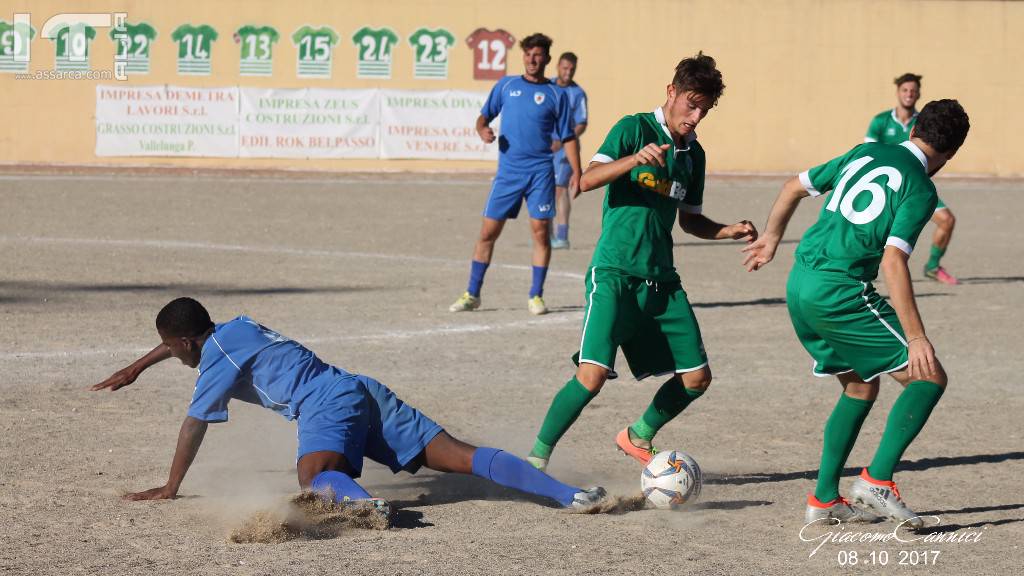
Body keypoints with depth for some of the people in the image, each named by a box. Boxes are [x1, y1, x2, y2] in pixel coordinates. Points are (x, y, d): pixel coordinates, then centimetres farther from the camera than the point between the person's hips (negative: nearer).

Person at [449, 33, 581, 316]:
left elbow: (568, 137, 7)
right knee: (488, 231, 0)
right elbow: (485, 114, 14)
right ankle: (472, 294, 9)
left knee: (540, 231, -5)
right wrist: (482, 129, -10)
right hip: (507, 171, 1)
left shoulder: (556, 94, 5)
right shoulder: (506, 85, 9)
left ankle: (536, 296, 6)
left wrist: (576, 172, -3)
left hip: (540, 172, -1)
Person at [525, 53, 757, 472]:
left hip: (661, 279, 7)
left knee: (697, 377, 5)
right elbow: (587, 180, -16)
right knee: (593, 374, -20)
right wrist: (634, 159, -32)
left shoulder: (693, 154, 15)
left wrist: (727, 231, 6)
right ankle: (536, 459, -6)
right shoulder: (635, 129, -5)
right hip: (615, 272, -7)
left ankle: (639, 437, 30)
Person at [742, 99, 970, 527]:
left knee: (860, 387, 22)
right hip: (840, 291, -8)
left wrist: (771, 237, 41)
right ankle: (877, 480, -12)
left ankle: (824, 499, 18)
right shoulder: (921, 190, -7)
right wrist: (915, 337, -19)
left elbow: (795, 187, 25)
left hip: (799, 287, 8)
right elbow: (893, 262, -18)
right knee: (928, 377, -2)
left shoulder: (866, 154, 16)